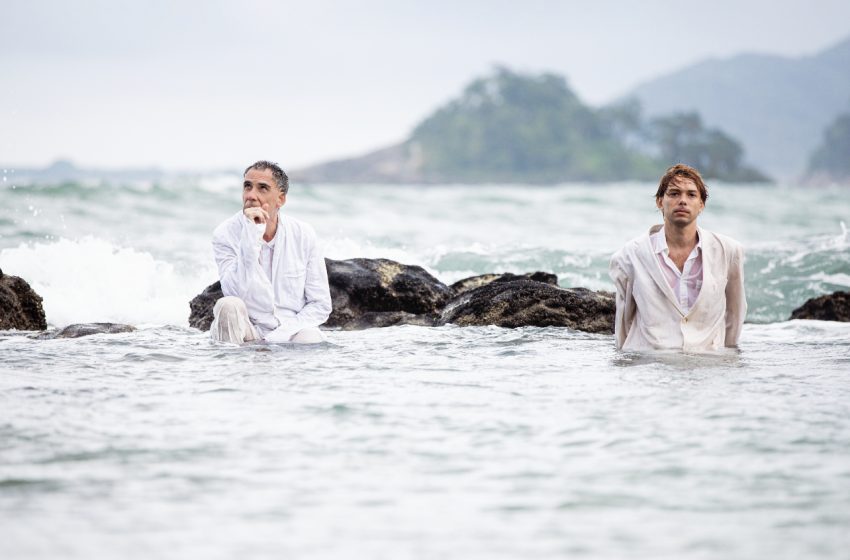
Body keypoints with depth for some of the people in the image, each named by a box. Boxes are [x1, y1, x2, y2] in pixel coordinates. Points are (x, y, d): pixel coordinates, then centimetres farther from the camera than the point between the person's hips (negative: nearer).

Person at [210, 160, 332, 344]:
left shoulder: (304, 235, -1)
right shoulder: (225, 234, -6)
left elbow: (320, 305, 1)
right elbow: (238, 295, -21)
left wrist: (280, 335, -14)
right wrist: (251, 238, -25)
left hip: (291, 331, 0)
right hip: (248, 332, 0)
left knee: (310, 338, -34)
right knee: (228, 306, -32)